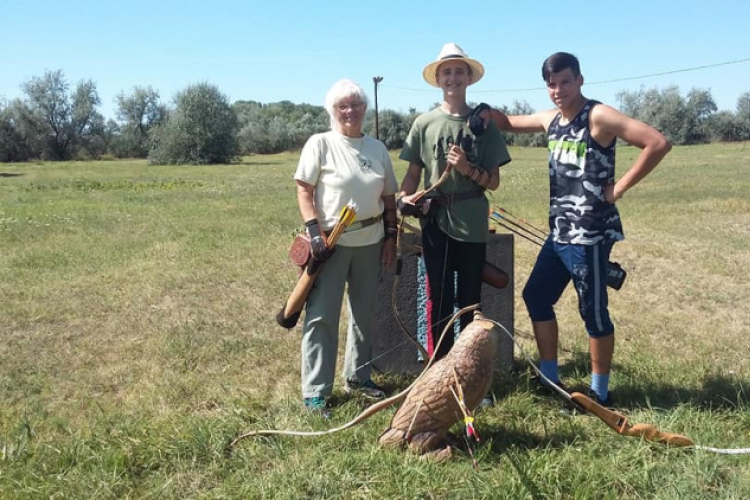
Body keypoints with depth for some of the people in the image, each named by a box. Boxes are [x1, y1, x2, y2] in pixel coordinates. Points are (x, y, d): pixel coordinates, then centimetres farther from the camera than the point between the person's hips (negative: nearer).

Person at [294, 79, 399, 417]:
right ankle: (315, 391, 5)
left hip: (370, 241, 5)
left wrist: (391, 237, 7)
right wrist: (314, 232, -17)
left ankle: (358, 377, 30)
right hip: (331, 241, -5)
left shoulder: (377, 148, 10)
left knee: (364, 313, 14)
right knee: (321, 315, -2)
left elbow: (389, 197, 14)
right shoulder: (320, 143, -4)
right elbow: (303, 189, -8)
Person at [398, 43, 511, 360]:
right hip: (435, 222, 0)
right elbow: (413, 173, 4)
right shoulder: (424, 123, 3)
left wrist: (468, 169, -15)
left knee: (470, 300, 10)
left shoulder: (483, 124, 3)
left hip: (472, 224, 0)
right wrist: (405, 199, -15)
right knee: (440, 299, 7)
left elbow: (493, 182, 3)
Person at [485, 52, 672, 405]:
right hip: (559, 232, 9)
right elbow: (509, 123, 25)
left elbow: (659, 143, -19)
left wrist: (620, 187, -16)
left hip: (590, 234, -8)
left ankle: (599, 392, 17)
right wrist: (486, 114, 2)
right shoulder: (550, 120, 10)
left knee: (593, 311, 1)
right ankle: (550, 380, 26)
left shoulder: (600, 117, -13)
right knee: (536, 296, 14)